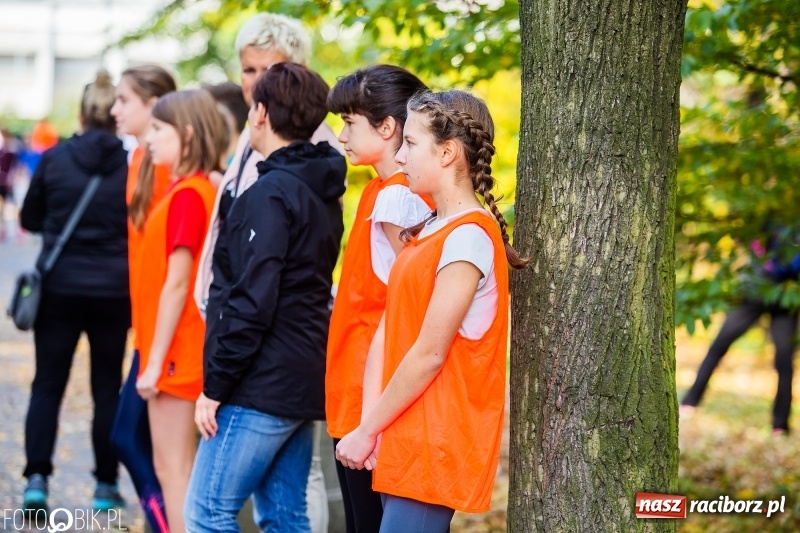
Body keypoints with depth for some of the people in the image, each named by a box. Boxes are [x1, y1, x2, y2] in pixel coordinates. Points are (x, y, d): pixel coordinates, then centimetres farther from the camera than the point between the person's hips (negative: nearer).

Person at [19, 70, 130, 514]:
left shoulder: (54, 158, -5)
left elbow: (29, 218, 7)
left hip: (59, 286, 0)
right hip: (112, 290, 0)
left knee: (47, 385, 7)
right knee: (107, 387, 10)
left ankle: (37, 477, -6)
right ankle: (106, 485, 14)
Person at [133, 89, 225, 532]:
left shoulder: (186, 195, -17)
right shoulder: (201, 189, 10)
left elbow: (176, 283, -19)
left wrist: (155, 359, -17)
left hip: (176, 355, -9)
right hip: (180, 352, 9)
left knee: (173, 467, -4)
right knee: (175, 466, 15)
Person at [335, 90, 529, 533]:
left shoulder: (468, 236, -14)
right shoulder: (429, 231, 14)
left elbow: (429, 354, -17)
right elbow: (386, 333, 7)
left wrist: (367, 431, -11)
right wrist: (370, 423, -4)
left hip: (434, 447, -8)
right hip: (405, 444, 8)